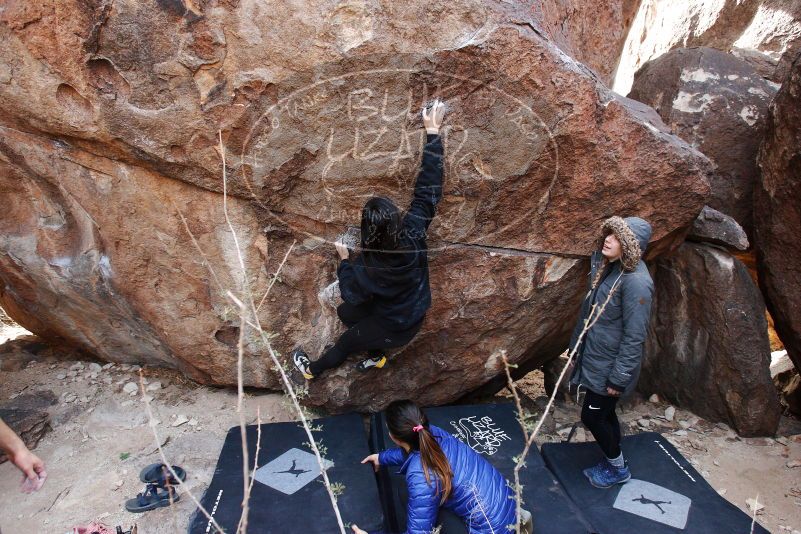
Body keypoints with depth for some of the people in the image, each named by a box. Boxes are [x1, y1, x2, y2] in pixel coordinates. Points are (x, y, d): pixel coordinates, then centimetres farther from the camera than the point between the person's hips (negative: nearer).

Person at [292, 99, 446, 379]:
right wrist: (433, 132, -21)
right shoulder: (413, 234, -30)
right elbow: (428, 190, -25)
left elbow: (351, 294, -16)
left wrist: (344, 259, -3)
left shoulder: (366, 267, -37)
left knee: (345, 343, 23)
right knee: (344, 312, 24)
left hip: (393, 327, -5)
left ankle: (312, 369, 52)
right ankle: (376, 356, 42)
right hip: (415, 316, 5)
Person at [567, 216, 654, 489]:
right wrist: (576, 346, 16)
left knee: (592, 415, 6)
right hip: (596, 357, 8)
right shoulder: (608, 265, 1)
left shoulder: (636, 281, -26)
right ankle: (612, 462, 41)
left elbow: (634, 336, -23)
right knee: (604, 413, 21)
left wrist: (619, 378, -18)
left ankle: (618, 468, 30)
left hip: (610, 365, -8)